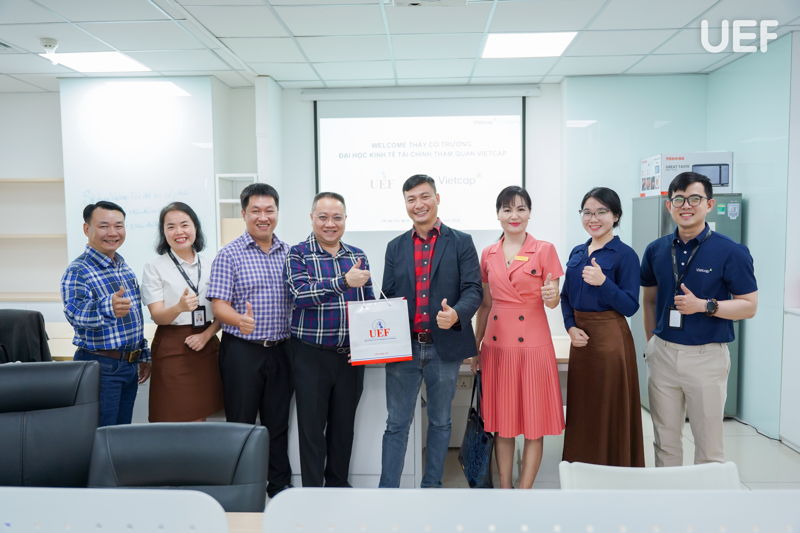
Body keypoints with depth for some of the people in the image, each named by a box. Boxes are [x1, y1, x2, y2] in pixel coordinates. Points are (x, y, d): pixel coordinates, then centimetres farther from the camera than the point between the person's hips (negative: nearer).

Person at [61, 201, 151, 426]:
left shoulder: (124, 267, 9)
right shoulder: (78, 271, -14)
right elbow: (76, 313, -32)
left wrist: (144, 356, 18)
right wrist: (109, 307, -53)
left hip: (130, 365, 7)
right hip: (100, 365, -7)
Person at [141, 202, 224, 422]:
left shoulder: (210, 265, 9)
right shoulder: (154, 267, -1)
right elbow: (157, 316, -7)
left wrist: (206, 335, -9)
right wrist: (179, 307, -28)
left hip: (206, 346, 3)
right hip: (172, 349, -3)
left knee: (198, 419, 9)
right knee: (174, 420, -2)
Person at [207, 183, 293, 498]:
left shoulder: (288, 253, 8)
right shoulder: (229, 255, -5)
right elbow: (219, 305, -11)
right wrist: (239, 320, -32)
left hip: (280, 350, 4)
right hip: (242, 350, -4)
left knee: (278, 422, 14)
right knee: (241, 423, 6)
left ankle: (280, 484, 28)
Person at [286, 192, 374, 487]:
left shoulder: (358, 256, 8)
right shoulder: (298, 254, -4)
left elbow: (370, 304, 12)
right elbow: (301, 294, -20)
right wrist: (344, 281, -31)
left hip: (351, 356, 4)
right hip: (311, 355, -4)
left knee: (344, 426, 14)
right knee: (312, 428, 6)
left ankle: (338, 484, 31)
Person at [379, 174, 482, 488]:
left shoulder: (461, 243, 2)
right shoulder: (395, 247, 11)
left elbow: (473, 290, -6)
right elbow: (388, 297, 10)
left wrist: (457, 314, -26)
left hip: (444, 347, -1)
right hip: (403, 347, 2)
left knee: (440, 422, 13)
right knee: (396, 424, 6)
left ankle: (432, 487, 27)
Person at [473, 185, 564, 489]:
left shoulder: (544, 250, -2)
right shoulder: (488, 254, 9)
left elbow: (553, 301, -1)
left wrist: (551, 296, -24)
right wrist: (475, 347, 13)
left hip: (533, 344, -3)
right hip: (497, 344, 3)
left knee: (534, 423, 3)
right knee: (501, 422, 10)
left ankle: (524, 491, 16)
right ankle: (504, 488, 24)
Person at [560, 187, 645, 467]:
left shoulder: (625, 254, -8)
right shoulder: (577, 252, 10)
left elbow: (630, 306, -12)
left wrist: (603, 282, -27)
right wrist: (570, 327, -3)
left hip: (610, 338, -6)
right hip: (580, 339, 6)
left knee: (609, 413, 3)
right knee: (581, 410, 14)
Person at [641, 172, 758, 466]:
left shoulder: (731, 252, -8)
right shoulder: (656, 250, 4)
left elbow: (749, 306, -7)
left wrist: (704, 306, -21)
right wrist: (651, 342, 8)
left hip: (707, 355, -3)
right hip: (663, 352, 4)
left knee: (709, 445, 8)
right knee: (665, 441, 14)